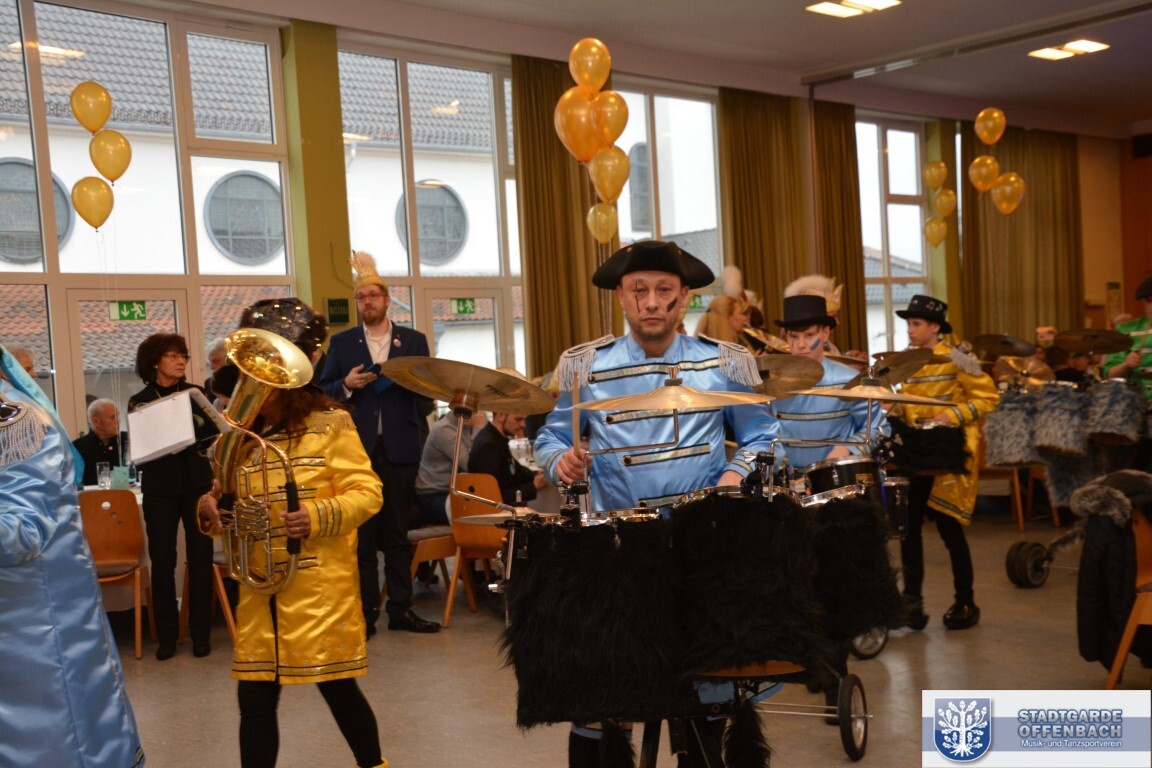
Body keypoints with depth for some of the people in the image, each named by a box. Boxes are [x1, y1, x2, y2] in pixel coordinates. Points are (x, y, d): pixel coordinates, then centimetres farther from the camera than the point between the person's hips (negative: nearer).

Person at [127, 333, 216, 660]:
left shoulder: (195, 393, 7)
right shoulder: (140, 401, 5)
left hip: (197, 484, 1)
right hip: (160, 488, -1)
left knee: (200, 558, 1)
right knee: (162, 561, 0)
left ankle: (201, 633, 10)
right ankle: (167, 635, 10)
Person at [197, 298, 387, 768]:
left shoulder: (329, 423, -6)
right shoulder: (241, 435, 9)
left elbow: (367, 492, -9)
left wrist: (319, 516, -24)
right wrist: (211, 508, -8)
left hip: (320, 586, -4)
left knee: (338, 689, 6)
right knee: (254, 698, 6)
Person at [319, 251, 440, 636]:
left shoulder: (414, 341, 9)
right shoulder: (341, 342, 8)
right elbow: (323, 392, 7)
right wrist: (346, 384, -13)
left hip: (399, 448, 1)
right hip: (357, 449, 0)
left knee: (397, 533, 7)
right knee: (362, 534, 3)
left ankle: (401, 609, 13)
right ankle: (366, 613, 8)